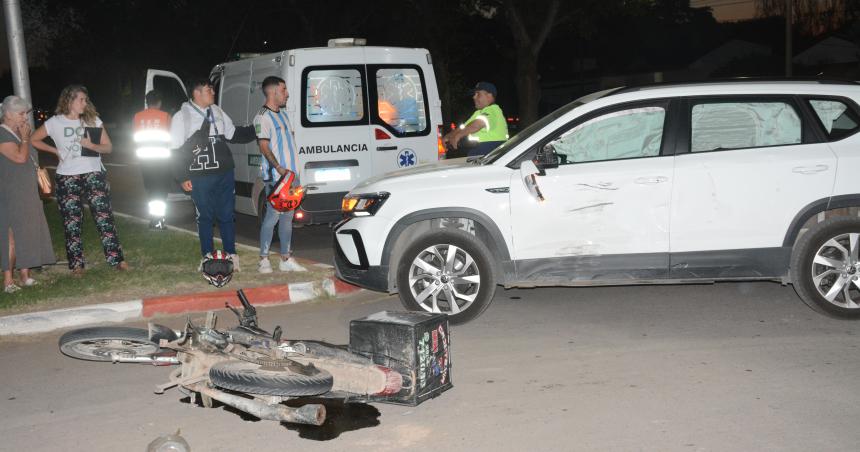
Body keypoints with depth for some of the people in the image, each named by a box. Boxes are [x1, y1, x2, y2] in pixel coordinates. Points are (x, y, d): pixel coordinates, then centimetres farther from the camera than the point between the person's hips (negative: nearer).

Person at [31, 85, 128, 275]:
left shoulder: (93, 120, 7)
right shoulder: (55, 122, 2)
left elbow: (108, 147, 6)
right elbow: (33, 140, 11)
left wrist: (91, 145, -12)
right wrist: (55, 151, 3)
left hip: (94, 174, 1)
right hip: (67, 179, -1)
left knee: (104, 217, -6)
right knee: (72, 222, 2)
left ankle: (116, 259, -4)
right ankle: (76, 263, 9)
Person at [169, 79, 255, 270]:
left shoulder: (218, 112, 14)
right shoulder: (181, 117, -2)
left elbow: (234, 134, 23)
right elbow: (177, 151, -3)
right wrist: (183, 178, -7)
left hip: (225, 174, 4)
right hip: (200, 178, -4)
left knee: (227, 215, 6)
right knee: (205, 217, 4)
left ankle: (231, 254, 16)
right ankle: (207, 257, 14)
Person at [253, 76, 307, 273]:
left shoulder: (282, 114, 19)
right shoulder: (262, 117, -9)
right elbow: (264, 146, -17)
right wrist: (279, 168, -25)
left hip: (291, 174, 9)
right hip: (275, 177, -9)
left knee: (287, 216, 10)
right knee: (273, 216, -8)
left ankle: (285, 259, 16)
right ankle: (264, 259, -1)